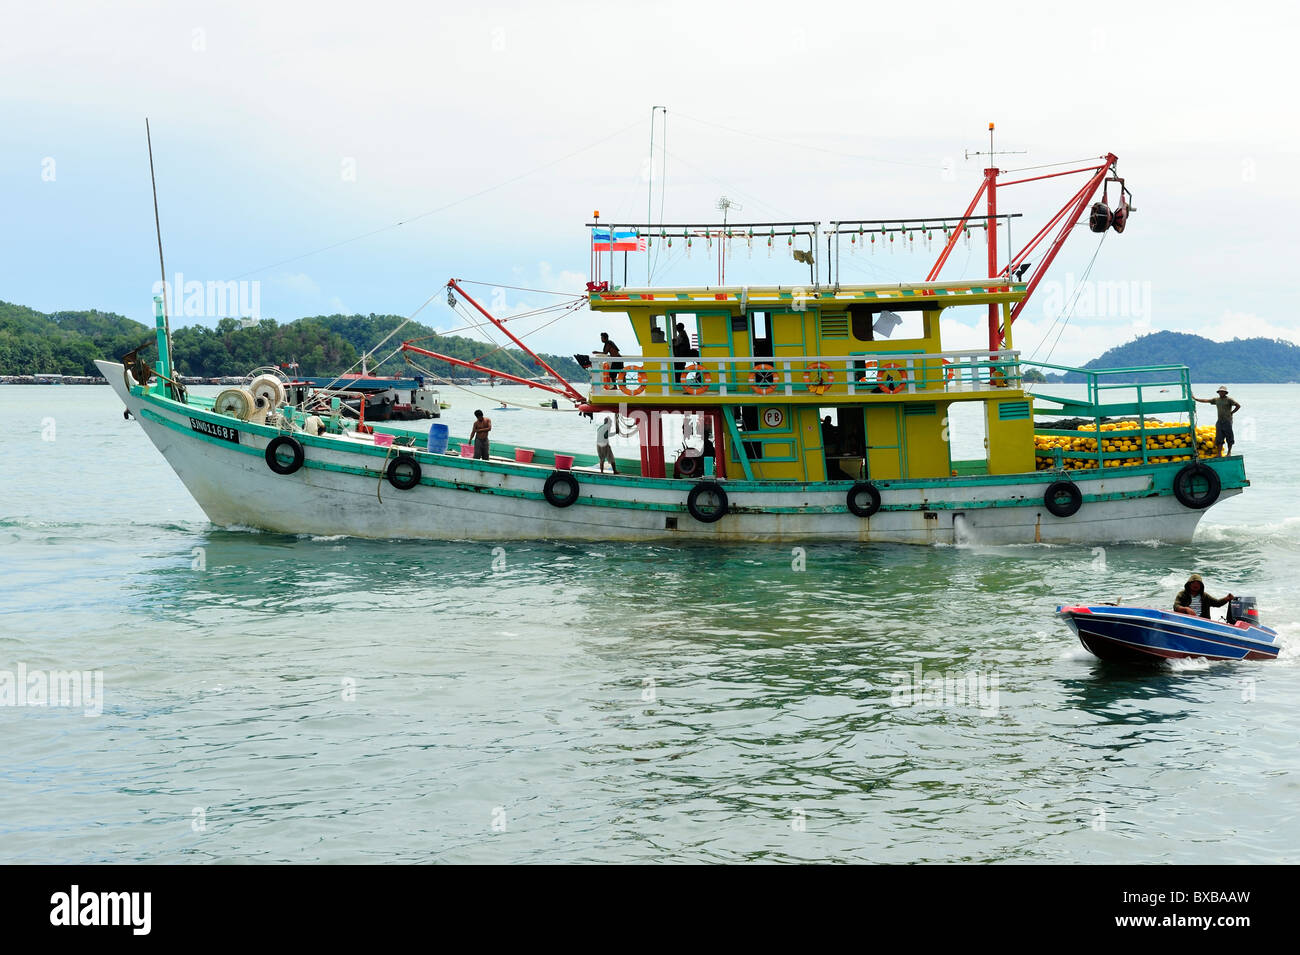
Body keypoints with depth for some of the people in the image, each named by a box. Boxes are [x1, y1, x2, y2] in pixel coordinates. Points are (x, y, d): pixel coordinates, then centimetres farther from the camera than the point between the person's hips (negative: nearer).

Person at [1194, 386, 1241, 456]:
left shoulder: (1229, 400, -3)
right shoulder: (1216, 400, 13)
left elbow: (1238, 405, -8)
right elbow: (1206, 400, 15)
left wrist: (1232, 412, -6)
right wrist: (1195, 398, 14)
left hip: (1227, 421, -5)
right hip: (1219, 421, 5)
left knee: (1229, 438, 0)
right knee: (1219, 439, 0)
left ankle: (1229, 452, 13)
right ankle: (1219, 454, 1)